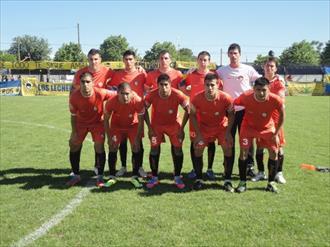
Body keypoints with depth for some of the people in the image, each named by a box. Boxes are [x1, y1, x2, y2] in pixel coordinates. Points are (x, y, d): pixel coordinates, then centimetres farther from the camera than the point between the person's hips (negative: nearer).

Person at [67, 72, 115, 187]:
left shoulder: (100, 93, -32)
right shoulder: (74, 97, -24)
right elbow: (73, 116, -10)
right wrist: (74, 132, -10)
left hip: (97, 122, -2)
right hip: (81, 122, 2)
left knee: (99, 146, -12)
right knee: (74, 145, 2)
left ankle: (100, 177, 3)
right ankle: (75, 175, 18)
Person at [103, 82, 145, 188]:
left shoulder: (138, 101, -34)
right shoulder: (111, 102, -31)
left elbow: (141, 121, -20)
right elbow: (106, 120, -13)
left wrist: (137, 138, -19)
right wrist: (109, 137, -14)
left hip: (133, 125, 0)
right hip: (117, 125, 1)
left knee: (136, 149, -8)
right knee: (112, 148, -6)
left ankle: (135, 177, 6)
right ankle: (112, 177, 8)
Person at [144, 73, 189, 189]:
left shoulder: (178, 95, -28)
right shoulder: (152, 95, -25)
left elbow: (187, 110, -16)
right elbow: (144, 110, -10)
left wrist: (181, 128, -15)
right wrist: (150, 128, -11)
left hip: (174, 124, 0)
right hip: (156, 124, 1)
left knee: (177, 149, -5)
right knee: (154, 149, -5)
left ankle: (177, 178, 10)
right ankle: (154, 178, 10)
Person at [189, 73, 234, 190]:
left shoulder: (226, 98, -27)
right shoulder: (197, 98, -26)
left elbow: (231, 114, -10)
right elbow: (192, 115, -10)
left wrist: (228, 132, -15)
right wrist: (198, 134, -13)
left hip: (221, 127, -1)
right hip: (204, 127, 1)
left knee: (228, 149, -9)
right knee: (197, 149, -3)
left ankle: (227, 180, 3)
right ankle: (198, 179, 12)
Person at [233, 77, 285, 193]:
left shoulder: (275, 100, -30)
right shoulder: (245, 97, -31)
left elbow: (281, 115, -10)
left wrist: (276, 133, -7)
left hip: (267, 128, 1)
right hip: (248, 126, -1)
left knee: (274, 152, -4)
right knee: (243, 151, -9)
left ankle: (271, 183, 11)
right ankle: (242, 182, 5)